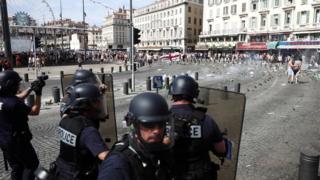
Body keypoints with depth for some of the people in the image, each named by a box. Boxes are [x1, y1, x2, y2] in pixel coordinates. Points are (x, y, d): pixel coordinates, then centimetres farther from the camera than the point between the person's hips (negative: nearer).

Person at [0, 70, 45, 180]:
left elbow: (18, 98, 13)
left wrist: (31, 88, 5)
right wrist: (38, 93, -14)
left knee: (16, 168, 22)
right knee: (32, 164, 12)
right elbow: (35, 112, -15)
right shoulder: (13, 103, -28)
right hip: (17, 141, -8)